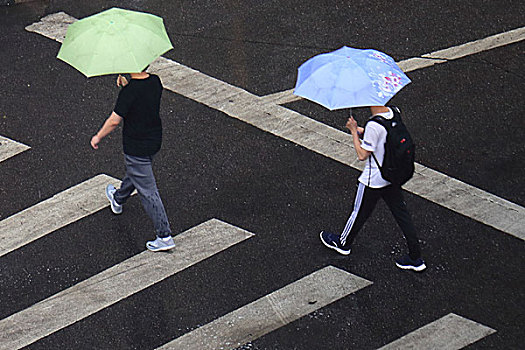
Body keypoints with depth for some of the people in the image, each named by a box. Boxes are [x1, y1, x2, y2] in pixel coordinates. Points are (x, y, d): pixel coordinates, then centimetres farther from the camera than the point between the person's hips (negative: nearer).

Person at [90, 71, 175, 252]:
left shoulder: (129, 91, -27)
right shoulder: (155, 81, -5)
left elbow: (114, 120, -20)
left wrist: (98, 137, -5)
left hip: (136, 147, -8)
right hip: (155, 140, 8)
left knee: (147, 191, 0)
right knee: (133, 173, 33)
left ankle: (165, 236, 3)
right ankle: (118, 199, 61)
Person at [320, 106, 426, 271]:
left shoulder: (373, 125, -30)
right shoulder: (395, 112, -7)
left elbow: (362, 155, -22)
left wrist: (354, 131, -14)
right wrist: (361, 130, 8)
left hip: (373, 181, -7)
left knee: (360, 212, 16)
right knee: (401, 213, 14)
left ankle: (343, 243, 40)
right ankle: (415, 258, 18)